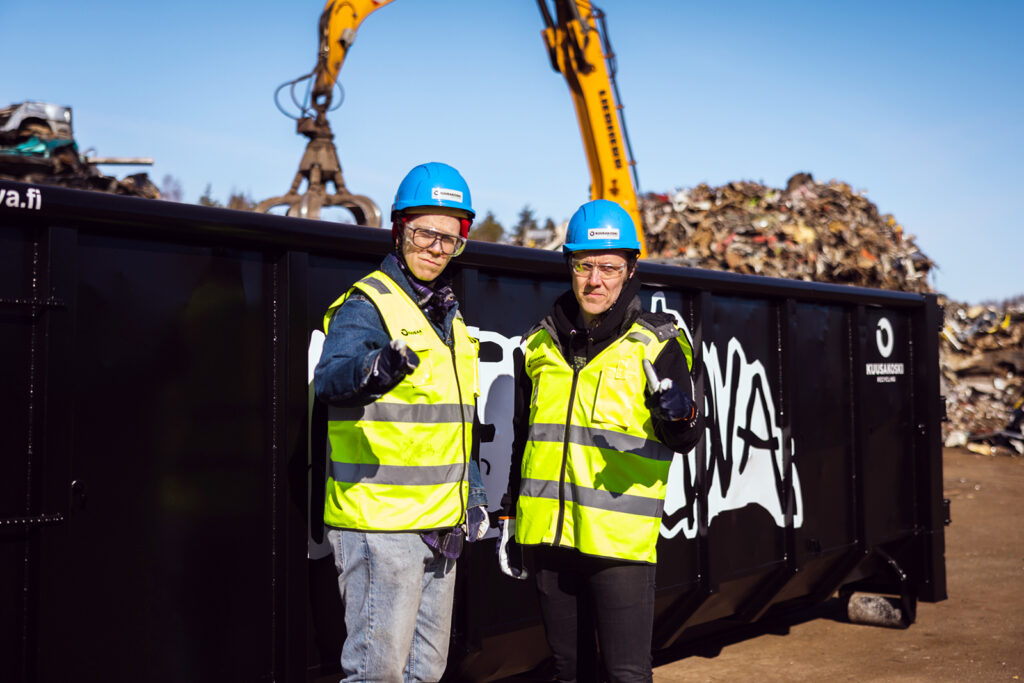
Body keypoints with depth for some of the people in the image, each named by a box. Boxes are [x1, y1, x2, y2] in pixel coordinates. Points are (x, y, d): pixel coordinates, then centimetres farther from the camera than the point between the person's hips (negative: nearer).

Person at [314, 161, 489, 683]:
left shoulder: (447, 314, 15)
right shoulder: (368, 305, -10)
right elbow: (329, 378, -31)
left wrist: (474, 492, 18)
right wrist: (374, 369, -51)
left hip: (441, 524, 8)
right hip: (381, 522, -8)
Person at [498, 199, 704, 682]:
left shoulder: (655, 344, -3)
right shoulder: (539, 344, 10)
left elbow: (684, 440, -9)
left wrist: (680, 415, -32)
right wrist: (510, 517, 18)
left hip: (620, 538, -4)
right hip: (547, 536, 5)